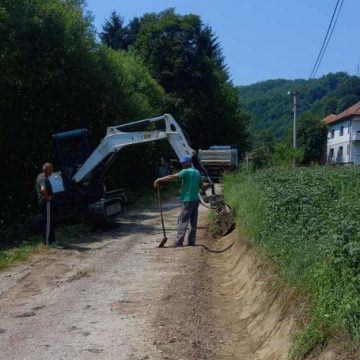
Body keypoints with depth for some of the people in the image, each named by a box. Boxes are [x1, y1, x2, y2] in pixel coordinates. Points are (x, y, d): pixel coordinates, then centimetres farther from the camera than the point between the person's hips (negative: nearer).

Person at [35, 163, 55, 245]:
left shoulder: (40, 176, 11)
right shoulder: (44, 179, -21)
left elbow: (37, 188, 28)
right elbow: (43, 189, -40)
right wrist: (47, 196, -24)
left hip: (41, 201, 10)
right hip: (46, 202, -10)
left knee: (50, 222, 17)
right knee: (48, 222, -3)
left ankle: (51, 239, 25)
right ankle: (47, 242, 2)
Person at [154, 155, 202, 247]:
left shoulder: (186, 172, -11)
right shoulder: (197, 172, 12)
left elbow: (172, 177, -16)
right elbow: (201, 185, 22)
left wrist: (159, 180, -11)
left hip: (188, 200, -8)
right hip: (196, 200, 8)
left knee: (183, 222, -6)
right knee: (193, 223, 8)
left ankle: (179, 243, -6)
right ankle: (191, 242, 11)